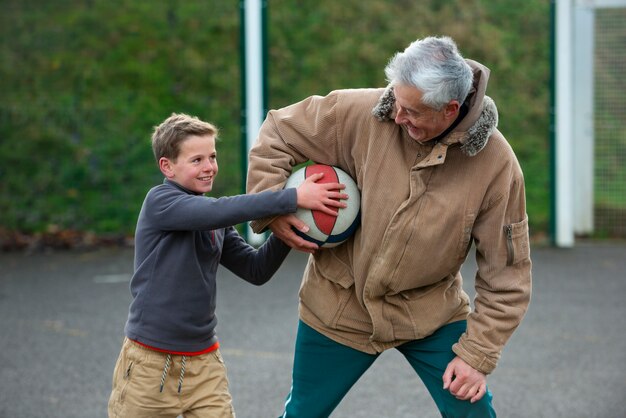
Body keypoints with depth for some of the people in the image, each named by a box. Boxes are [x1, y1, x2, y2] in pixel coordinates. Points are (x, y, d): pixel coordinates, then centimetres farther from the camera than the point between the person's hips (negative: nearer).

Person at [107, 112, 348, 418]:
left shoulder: (214, 223, 9)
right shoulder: (159, 201, -11)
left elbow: (256, 270, 7)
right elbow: (220, 211, -27)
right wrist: (293, 198, -30)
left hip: (204, 363, 5)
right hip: (151, 361, -5)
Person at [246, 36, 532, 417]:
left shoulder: (495, 162, -19)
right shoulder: (361, 114, -19)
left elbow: (506, 273, -13)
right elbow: (277, 132, -4)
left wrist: (477, 354, -14)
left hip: (431, 311, -1)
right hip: (341, 304, 1)